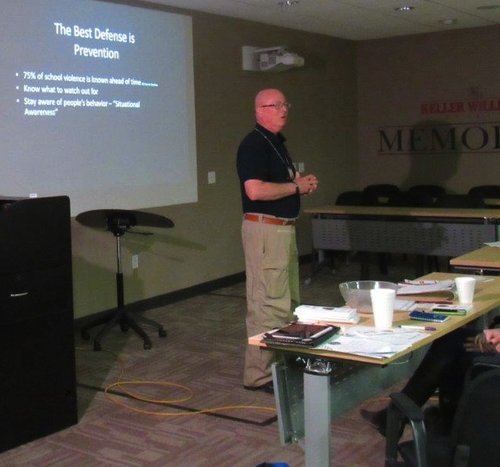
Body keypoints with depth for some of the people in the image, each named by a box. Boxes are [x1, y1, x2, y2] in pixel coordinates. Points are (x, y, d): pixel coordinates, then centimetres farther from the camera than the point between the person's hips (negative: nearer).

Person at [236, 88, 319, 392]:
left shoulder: (278, 143, 17)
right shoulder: (253, 144, -14)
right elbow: (255, 190, -26)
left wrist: (302, 183, 6)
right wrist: (296, 187, -15)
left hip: (284, 228, 11)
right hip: (265, 229, -11)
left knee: (288, 300, 17)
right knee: (268, 303, -8)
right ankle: (260, 375, -1)